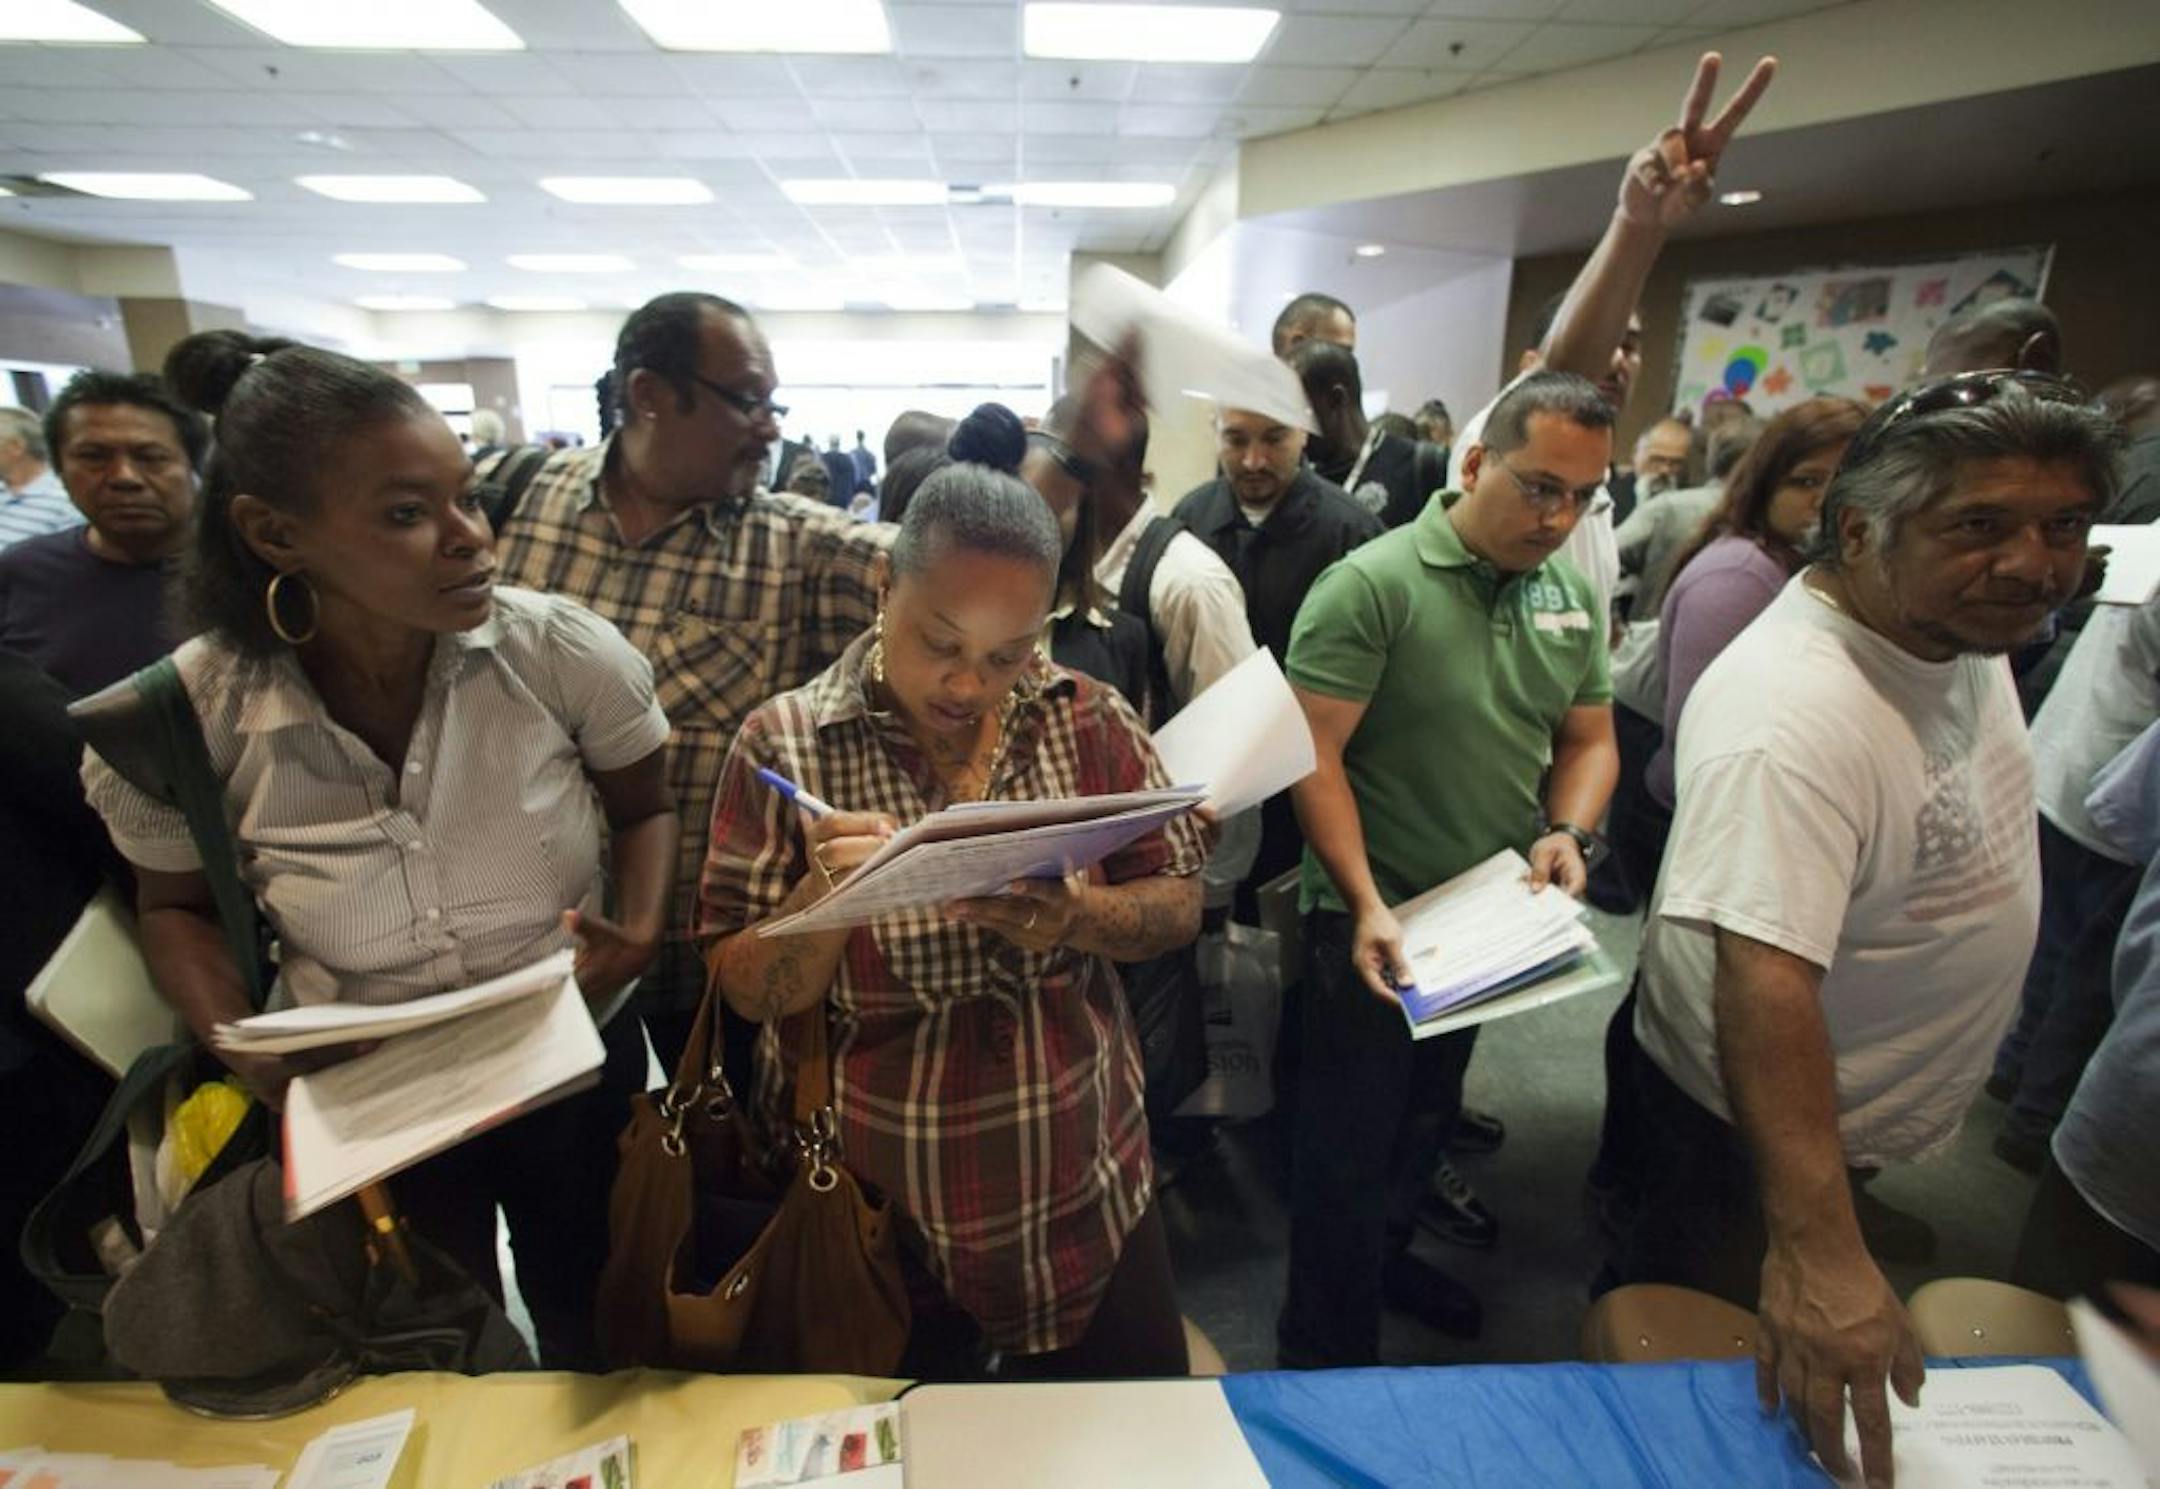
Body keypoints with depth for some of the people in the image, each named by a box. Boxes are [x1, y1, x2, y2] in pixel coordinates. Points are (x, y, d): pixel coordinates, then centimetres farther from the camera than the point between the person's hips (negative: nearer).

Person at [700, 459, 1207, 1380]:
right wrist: (825, 892, -28)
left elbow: (1180, 906, -4)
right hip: (869, 1206, -1)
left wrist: (1075, 918, -23)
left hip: (1083, 1188, 3)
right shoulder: (785, 744, -11)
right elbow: (746, 991, -8)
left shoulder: (1090, 722, -6)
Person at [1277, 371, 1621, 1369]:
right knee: (1350, 1145, 6)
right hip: (1375, 921, -6)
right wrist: (1368, 905, -25)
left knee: (1427, 1119, 25)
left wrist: (1566, 830, -8)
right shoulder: (1371, 584, -17)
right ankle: (1328, 1356, 27)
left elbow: (1589, 738, 12)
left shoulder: (1572, 596, 4)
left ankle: (1387, 1258, 50)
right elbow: (1313, 753, -20)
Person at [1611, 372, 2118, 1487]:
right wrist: (1819, 1248, -47)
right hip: (1761, 1117, -8)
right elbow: (1764, 974, -44)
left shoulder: (1961, 629, -5)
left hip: (1870, 1103, 9)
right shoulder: (1795, 712, -37)